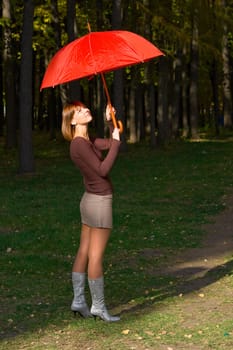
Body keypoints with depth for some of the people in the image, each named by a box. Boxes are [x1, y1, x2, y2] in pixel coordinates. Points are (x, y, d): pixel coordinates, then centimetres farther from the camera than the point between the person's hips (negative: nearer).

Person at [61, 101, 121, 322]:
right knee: (96, 256, -2)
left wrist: (110, 122, 5)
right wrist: (116, 142, -16)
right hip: (100, 201, -10)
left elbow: (111, 144, 17)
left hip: (90, 200, 10)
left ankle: (78, 301, 18)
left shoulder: (86, 140, 9)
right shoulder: (80, 144, -19)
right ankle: (98, 306, 6)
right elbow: (103, 169, -22)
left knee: (84, 253, 12)